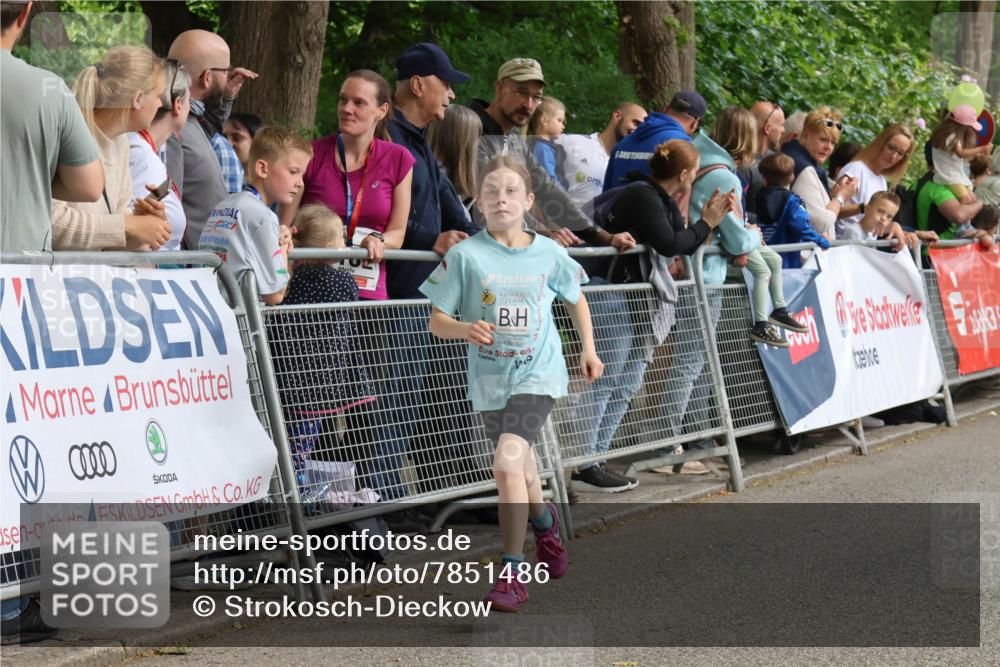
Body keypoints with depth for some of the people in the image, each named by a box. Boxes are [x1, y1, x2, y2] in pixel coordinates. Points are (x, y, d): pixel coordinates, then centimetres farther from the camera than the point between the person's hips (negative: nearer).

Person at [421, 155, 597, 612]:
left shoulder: (548, 253, -2)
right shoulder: (465, 255, -6)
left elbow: (575, 299, 17)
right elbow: (437, 321, -5)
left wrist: (588, 349, 11)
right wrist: (465, 329, -25)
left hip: (538, 374, -2)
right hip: (490, 378, 2)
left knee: (508, 462, -22)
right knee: (522, 470, 18)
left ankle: (512, 574, -15)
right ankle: (545, 523, 53)